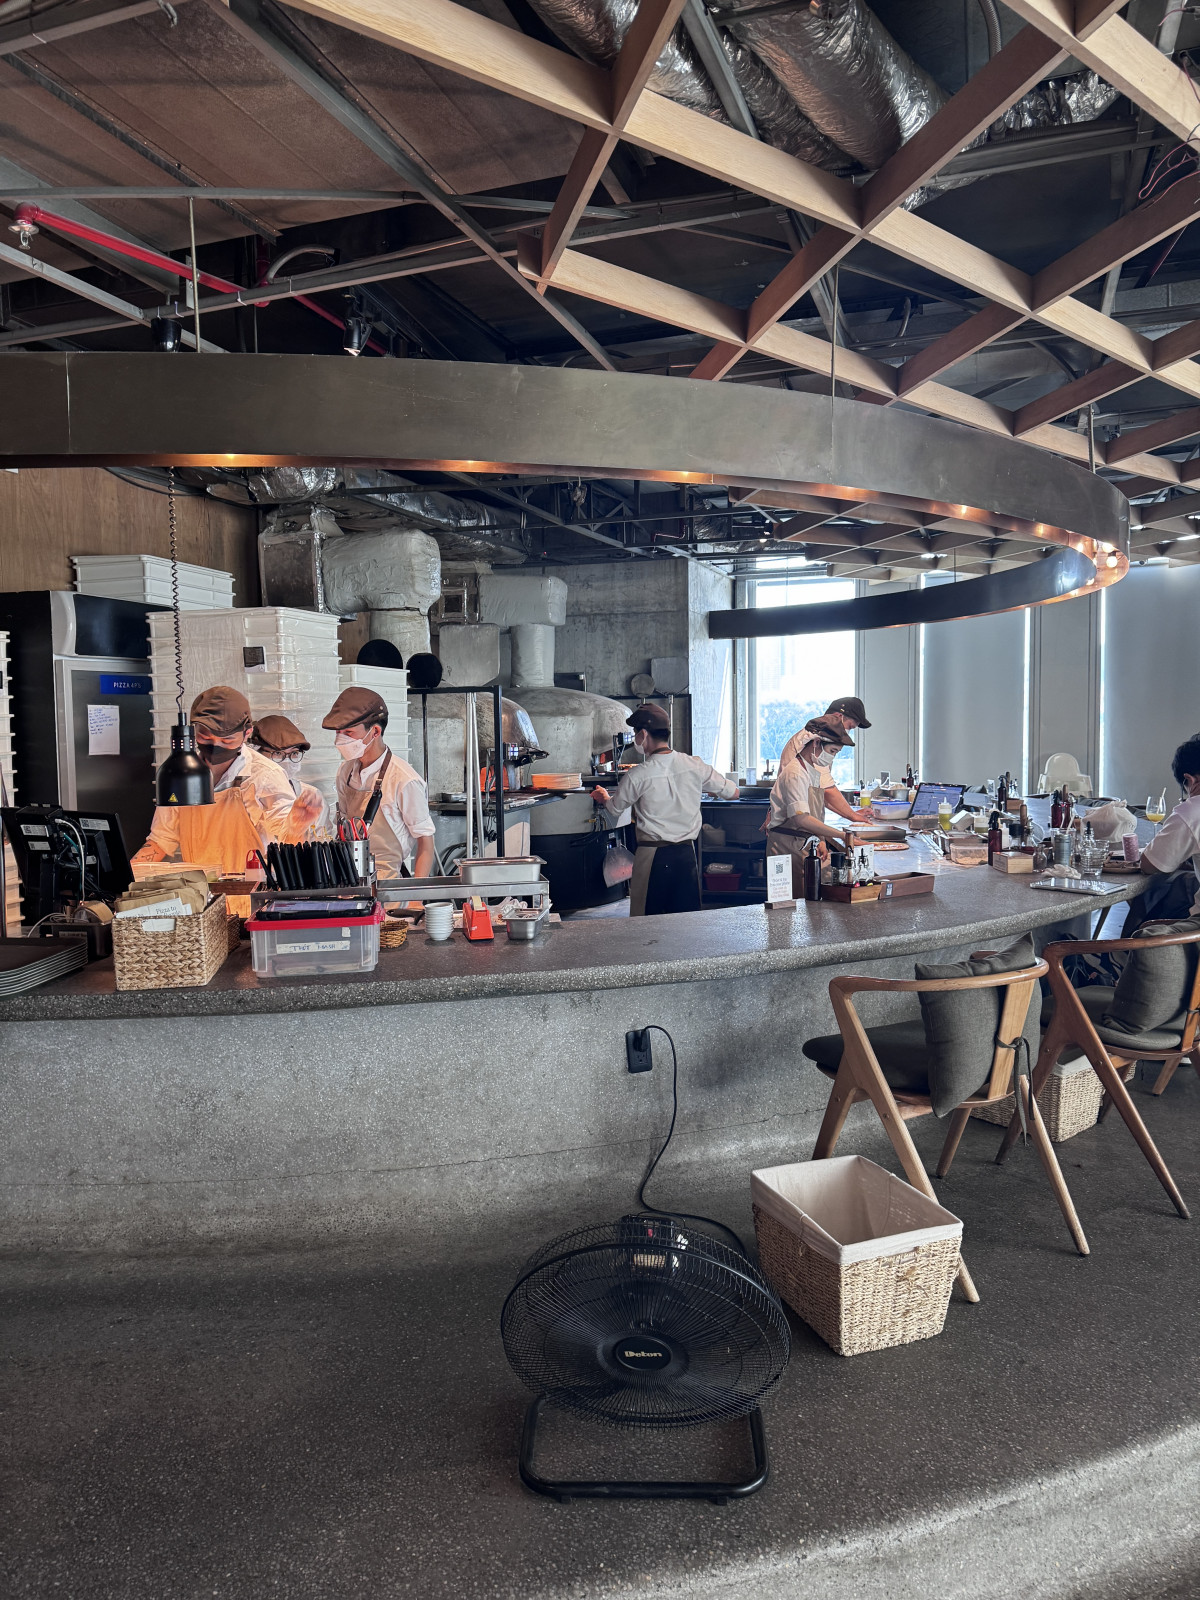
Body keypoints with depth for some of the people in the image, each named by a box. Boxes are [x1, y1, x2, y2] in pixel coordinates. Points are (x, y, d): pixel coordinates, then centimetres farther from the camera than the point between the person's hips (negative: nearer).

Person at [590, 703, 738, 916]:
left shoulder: (638, 776, -12)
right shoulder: (695, 766, -1)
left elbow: (614, 808, 6)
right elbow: (733, 793, 10)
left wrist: (603, 797, 29)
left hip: (653, 856, -4)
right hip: (687, 853, 4)